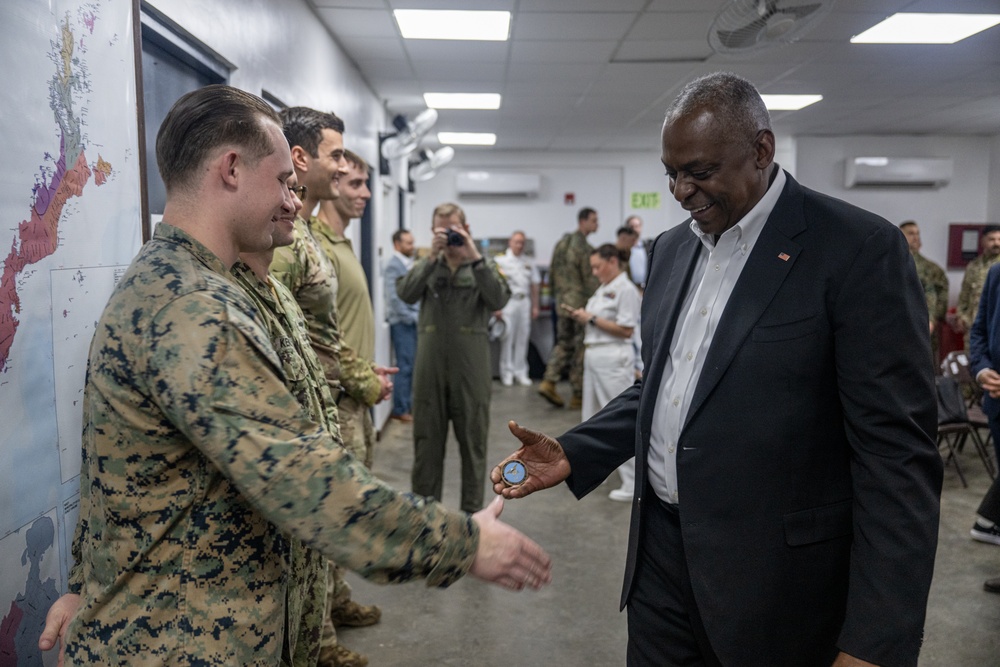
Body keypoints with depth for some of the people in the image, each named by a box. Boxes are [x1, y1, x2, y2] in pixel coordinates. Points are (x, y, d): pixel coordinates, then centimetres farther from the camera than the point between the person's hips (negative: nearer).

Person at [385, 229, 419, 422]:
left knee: (411, 365, 11)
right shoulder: (394, 265, -10)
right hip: (402, 322, -8)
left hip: (413, 321, 8)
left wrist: (418, 315, 12)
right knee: (405, 366, -6)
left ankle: (407, 405, 19)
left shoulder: (409, 263, 16)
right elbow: (394, 296, -17)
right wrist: (410, 317, -14)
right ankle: (400, 409, 2)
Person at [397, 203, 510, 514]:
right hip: (430, 363, 1)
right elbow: (405, 293, -10)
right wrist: (432, 257, -17)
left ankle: (472, 511, 21)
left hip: (471, 365, -1)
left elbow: (498, 300, -13)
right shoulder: (425, 265, 9)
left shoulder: (483, 265, 6)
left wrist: (475, 258, -18)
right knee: (426, 440, 9)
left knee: (473, 440, 8)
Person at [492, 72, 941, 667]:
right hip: (660, 554, 6)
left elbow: (897, 450, -16)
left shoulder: (859, 249, -13)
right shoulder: (672, 248, 7)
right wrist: (574, 454, 0)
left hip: (775, 579, -5)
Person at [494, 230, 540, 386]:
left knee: (523, 338, 6)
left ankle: (521, 372, 13)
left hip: (524, 302, 4)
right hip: (508, 302, -4)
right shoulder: (501, 261, -1)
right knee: (507, 338, -4)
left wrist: (535, 306, 11)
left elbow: (534, 286, 16)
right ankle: (507, 372, 5)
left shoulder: (529, 263, 13)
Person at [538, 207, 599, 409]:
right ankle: (578, 396, 8)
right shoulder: (584, 248, -15)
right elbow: (589, 280, -16)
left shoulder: (561, 243, 11)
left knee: (563, 343, 17)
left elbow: (551, 274, 16)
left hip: (562, 301, 8)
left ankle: (549, 382, 3)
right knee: (581, 347, 1)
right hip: (580, 303, -7)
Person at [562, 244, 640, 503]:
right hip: (593, 356, 9)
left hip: (613, 359, -9)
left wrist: (592, 319, -13)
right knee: (591, 418, 18)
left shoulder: (626, 289, -11)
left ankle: (633, 483, 2)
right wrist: (580, 316, 2)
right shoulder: (603, 289, 14)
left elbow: (626, 330, -16)